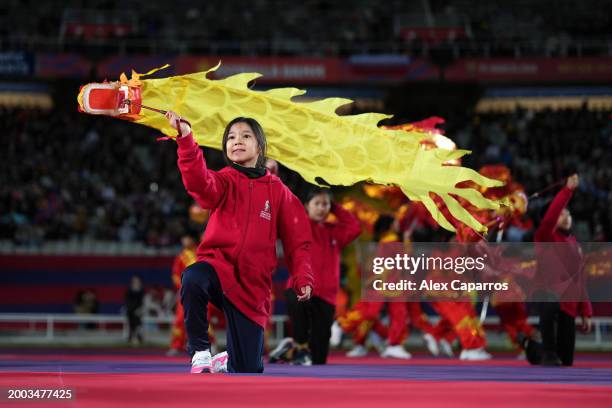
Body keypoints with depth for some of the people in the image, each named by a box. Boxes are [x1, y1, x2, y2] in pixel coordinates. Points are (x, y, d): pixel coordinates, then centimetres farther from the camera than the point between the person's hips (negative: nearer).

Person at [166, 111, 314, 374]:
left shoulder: (277, 191, 8)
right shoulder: (224, 182, 3)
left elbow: (297, 239, 9)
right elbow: (198, 180, -22)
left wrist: (303, 278, -6)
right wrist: (185, 138, -37)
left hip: (251, 285, 1)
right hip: (219, 266, -1)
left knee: (248, 369, -1)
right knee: (193, 278, -40)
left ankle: (227, 361, 39)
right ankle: (200, 352, -18)